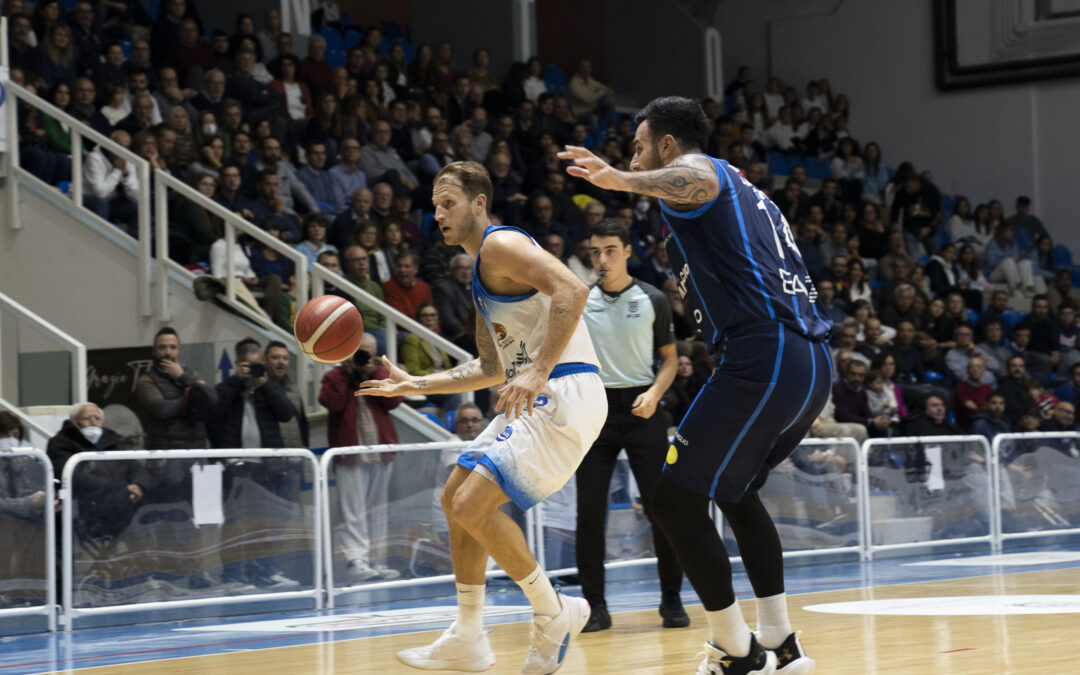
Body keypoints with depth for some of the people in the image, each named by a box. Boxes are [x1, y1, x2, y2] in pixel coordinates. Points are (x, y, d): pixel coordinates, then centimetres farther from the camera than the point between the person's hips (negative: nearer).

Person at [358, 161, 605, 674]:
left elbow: (572, 290, -25)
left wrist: (540, 371, -29)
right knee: (457, 498, 15)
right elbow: (492, 369, 28)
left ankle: (554, 614, -1)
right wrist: (414, 385, 25)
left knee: (474, 505, -17)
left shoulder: (500, 246, -9)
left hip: (566, 395, -11)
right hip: (537, 398, 11)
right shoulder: (481, 274, 23)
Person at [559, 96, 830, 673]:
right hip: (812, 361, 10)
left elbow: (697, 182, -26)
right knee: (736, 490, 27)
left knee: (675, 498, -3)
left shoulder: (694, 166, 0)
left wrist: (622, 181, -42)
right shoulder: (743, 191, 29)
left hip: (763, 359, -10)